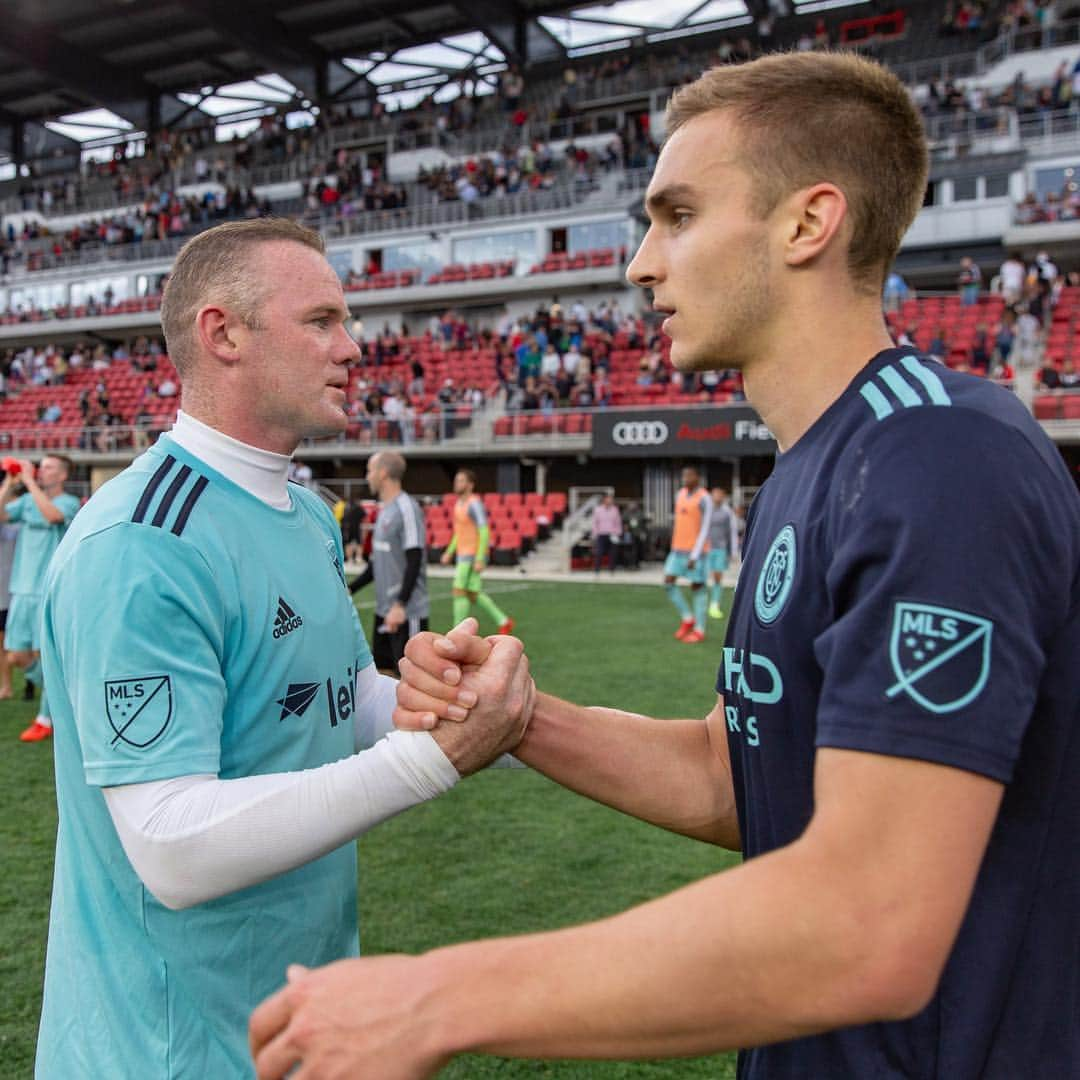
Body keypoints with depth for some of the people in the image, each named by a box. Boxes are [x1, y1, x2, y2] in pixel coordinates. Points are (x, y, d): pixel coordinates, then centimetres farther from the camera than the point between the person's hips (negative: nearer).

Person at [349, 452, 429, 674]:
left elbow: (414, 562, -20)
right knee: (383, 669, 13)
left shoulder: (407, 509, -14)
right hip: (384, 609, 9)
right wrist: (350, 589, 18)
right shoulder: (384, 509, 14)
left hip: (407, 612, -9)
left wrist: (400, 605, -24)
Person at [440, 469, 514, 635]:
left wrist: (480, 560, -25)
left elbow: (484, 532, -21)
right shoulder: (460, 503, 13)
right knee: (473, 595, 11)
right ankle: (504, 622, 21)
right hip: (464, 555, 9)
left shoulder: (475, 503, -17)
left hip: (474, 556, -9)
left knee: (459, 592, -8)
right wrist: (449, 552, 19)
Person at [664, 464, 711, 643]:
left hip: (695, 550, -7)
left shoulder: (705, 499, -12)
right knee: (668, 582, -4)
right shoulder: (680, 494, 10)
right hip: (678, 549, 7)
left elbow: (705, 529, -15)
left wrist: (695, 555, -21)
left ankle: (699, 630, 7)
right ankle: (687, 618, 10)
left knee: (697, 587, -1)